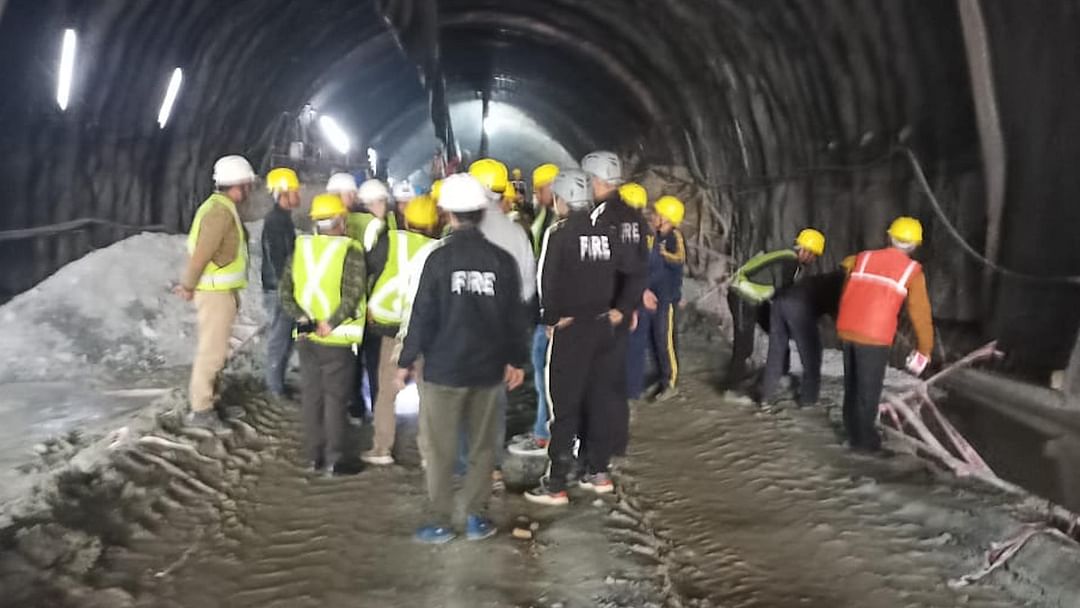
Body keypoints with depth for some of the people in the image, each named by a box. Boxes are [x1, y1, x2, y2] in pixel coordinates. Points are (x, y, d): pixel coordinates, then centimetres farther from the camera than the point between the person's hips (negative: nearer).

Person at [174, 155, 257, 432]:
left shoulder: (220, 207, 13)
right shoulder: (221, 211, -20)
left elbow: (201, 250, 14)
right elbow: (202, 252, -22)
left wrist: (189, 283, 13)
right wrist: (189, 286, -12)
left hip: (220, 290, 10)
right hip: (216, 292, -10)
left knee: (212, 348, 18)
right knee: (212, 350, -6)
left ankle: (206, 400, 28)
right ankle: (201, 410, 0)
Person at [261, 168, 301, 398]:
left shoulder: (282, 217, 13)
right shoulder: (276, 219, -18)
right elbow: (278, 259, -21)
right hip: (279, 290, -10)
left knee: (284, 339, 16)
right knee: (279, 341, -1)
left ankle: (276, 384, 26)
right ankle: (276, 388, 7)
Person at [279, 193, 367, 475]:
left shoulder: (301, 248, 4)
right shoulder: (350, 251, -12)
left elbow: (285, 291, 2)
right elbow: (352, 294, -22)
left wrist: (302, 318, -3)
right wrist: (331, 323, -16)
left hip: (306, 336, 5)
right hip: (337, 339, -5)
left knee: (311, 396, 13)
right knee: (335, 398, 3)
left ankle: (314, 456, 21)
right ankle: (334, 460, 8)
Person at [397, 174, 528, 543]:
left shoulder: (439, 258, -10)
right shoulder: (502, 260, -1)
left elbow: (423, 315, -10)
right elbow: (515, 316, 4)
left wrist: (407, 360, -2)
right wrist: (516, 360, 15)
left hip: (443, 368, -3)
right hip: (488, 368, 3)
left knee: (439, 447, 7)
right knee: (482, 445, 13)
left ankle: (440, 522, 10)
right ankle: (476, 518, 17)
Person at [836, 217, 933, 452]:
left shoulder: (862, 258, 12)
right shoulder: (913, 271, 1)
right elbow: (921, 314, 2)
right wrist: (924, 351, 10)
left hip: (846, 331, 5)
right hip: (875, 337, -5)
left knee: (852, 385, 19)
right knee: (868, 389, 7)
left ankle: (853, 431, 31)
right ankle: (863, 439, 15)